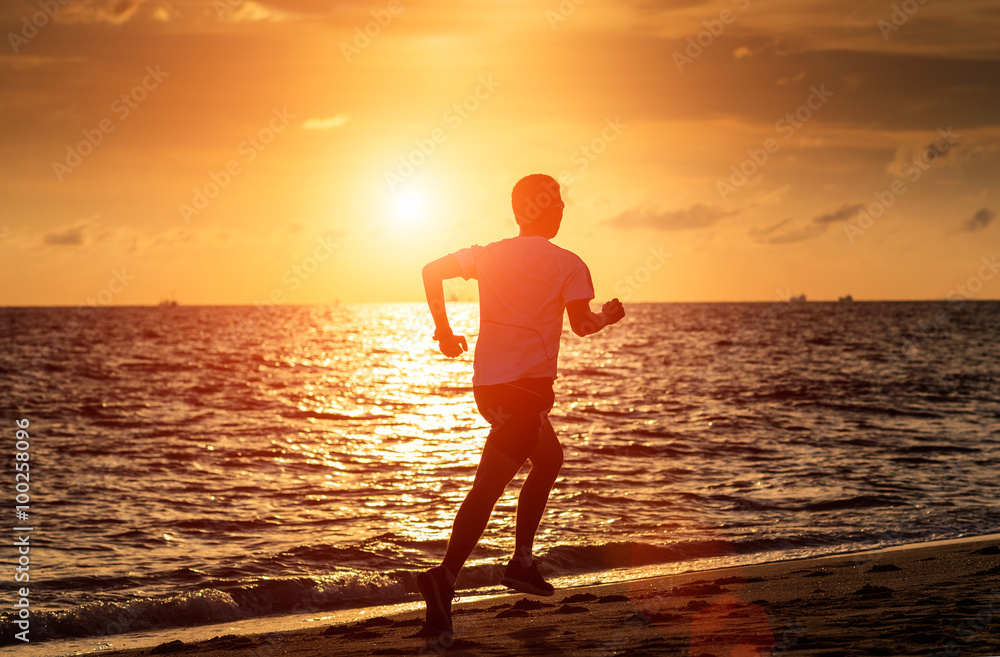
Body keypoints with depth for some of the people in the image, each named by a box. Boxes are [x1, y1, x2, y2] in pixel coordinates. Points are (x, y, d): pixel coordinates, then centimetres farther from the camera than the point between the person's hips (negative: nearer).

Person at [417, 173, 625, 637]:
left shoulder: (489, 255, 11)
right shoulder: (567, 265, -3)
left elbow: (432, 271, 8)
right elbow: (581, 325, -10)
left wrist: (443, 327, 16)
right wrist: (609, 316, 12)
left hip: (487, 384, 7)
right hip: (527, 385, -7)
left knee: (549, 458, 26)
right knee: (489, 485, -13)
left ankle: (522, 561, 22)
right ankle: (445, 577, -28)